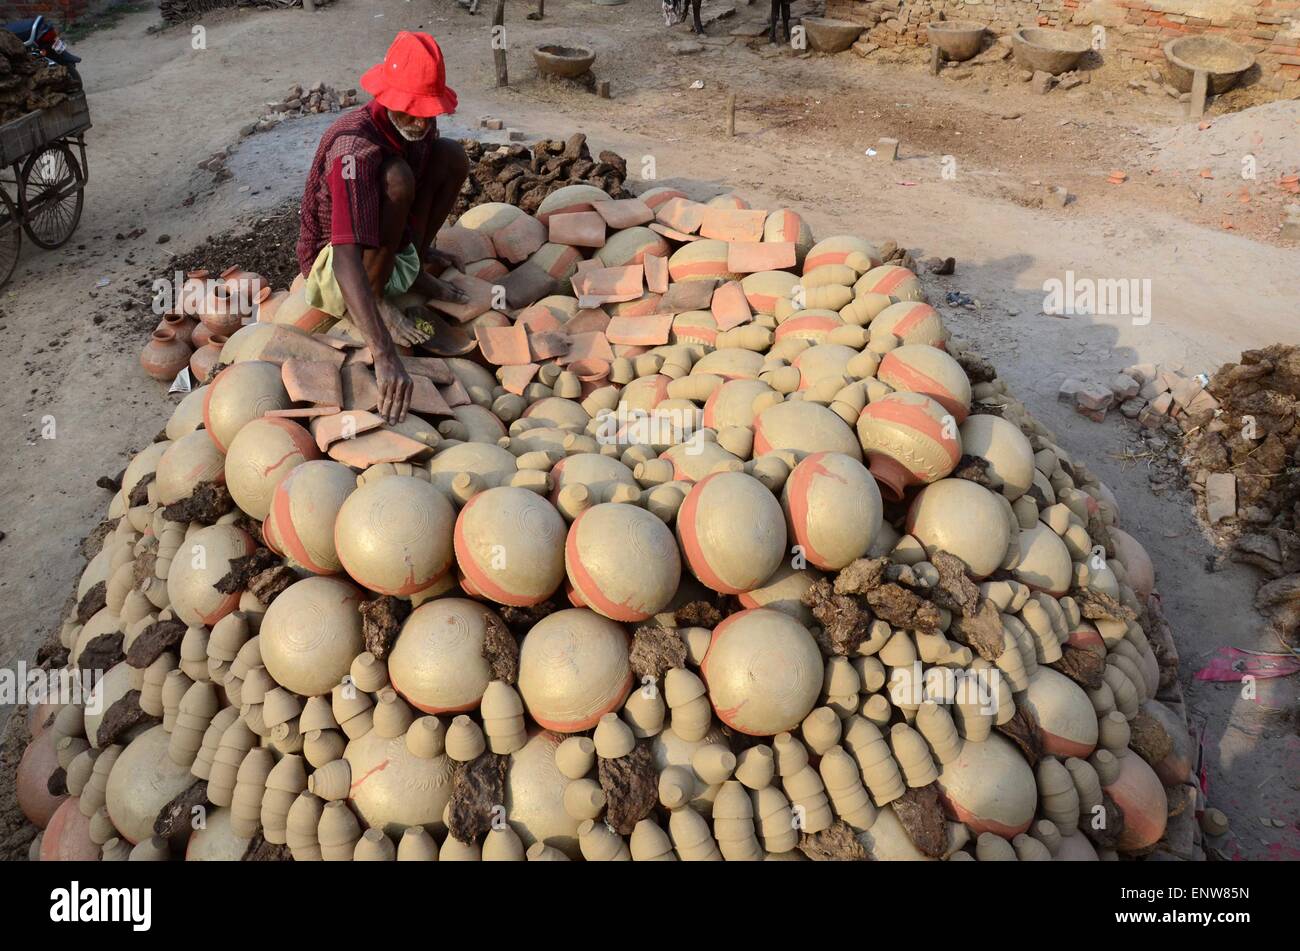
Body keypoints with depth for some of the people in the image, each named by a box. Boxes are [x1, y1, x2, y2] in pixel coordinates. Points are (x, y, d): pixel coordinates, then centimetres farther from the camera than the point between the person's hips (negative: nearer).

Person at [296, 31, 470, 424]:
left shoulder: (420, 126, -12)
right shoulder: (354, 148, -35)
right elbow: (346, 259, -46)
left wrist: (418, 251, 21)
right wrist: (385, 356, -55)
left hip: (391, 244, 8)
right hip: (331, 264, -8)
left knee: (453, 155, -4)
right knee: (397, 175, -34)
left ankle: (413, 267, 3)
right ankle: (377, 299, -16)